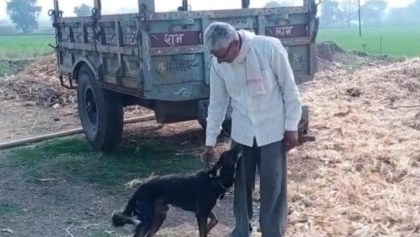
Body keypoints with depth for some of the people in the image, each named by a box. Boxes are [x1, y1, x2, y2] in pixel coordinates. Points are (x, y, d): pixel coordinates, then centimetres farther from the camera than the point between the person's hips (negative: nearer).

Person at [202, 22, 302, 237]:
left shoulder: (270, 48, -20)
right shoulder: (218, 64, -7)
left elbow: (289, 89, -11)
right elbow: (217, 102, 3)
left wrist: (292, 126, -9)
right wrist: (210, 140, 7)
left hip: (273, 130, -3)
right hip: (242, 132, 4)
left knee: (273, 185, 2)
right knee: (241, 182, 12)